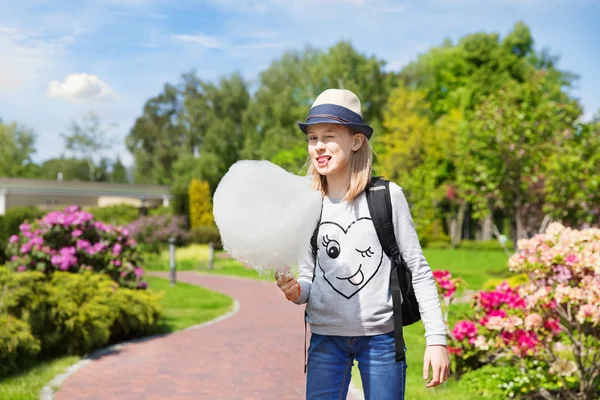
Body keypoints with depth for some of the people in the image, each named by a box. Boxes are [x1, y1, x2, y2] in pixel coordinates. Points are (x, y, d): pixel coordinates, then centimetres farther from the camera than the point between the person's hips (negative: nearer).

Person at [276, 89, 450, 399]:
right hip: (326, 338, 2)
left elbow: (418, 271, -1)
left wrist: (436, 339, -6)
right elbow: (308, 277, 11)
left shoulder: (388, 196, -4)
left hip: (380, 337, -2)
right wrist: (295, 291, -12)